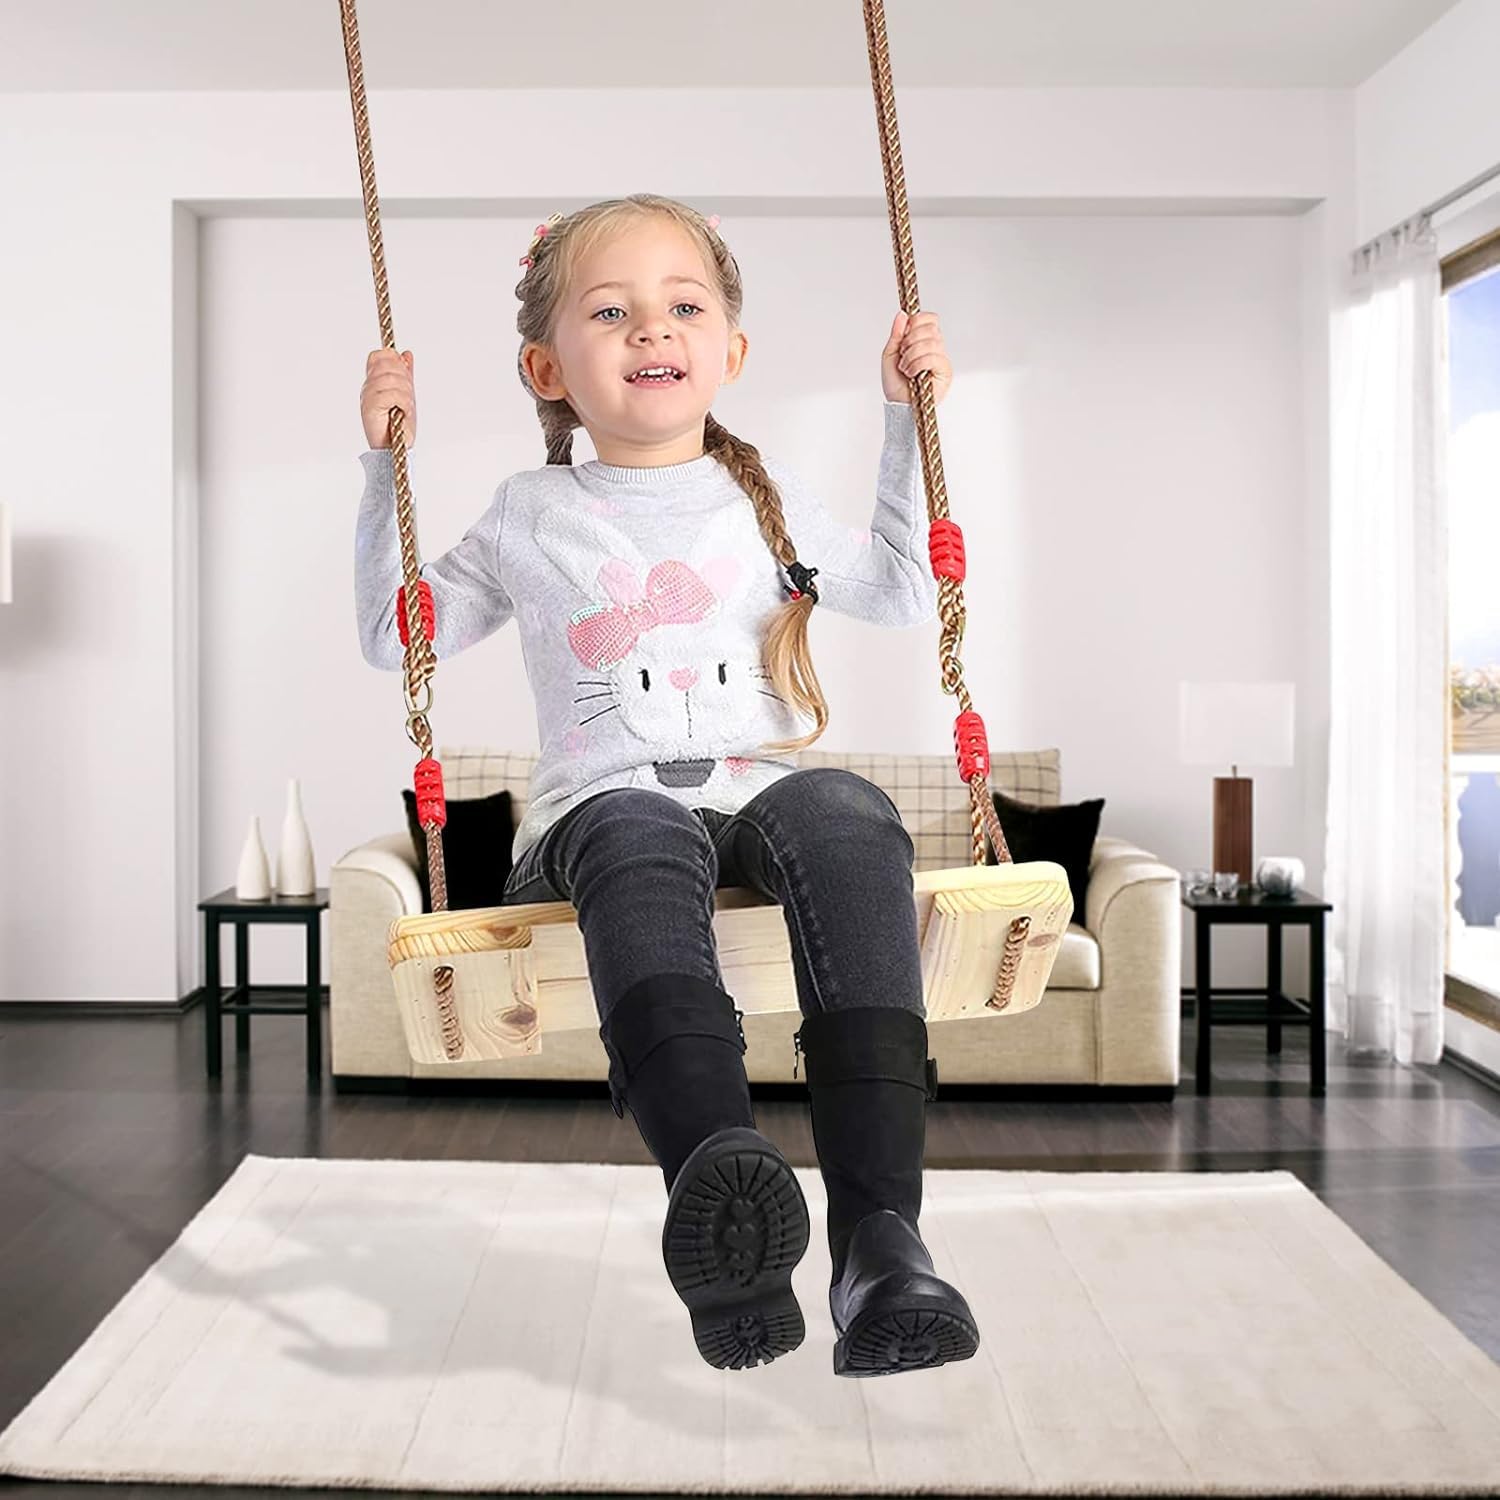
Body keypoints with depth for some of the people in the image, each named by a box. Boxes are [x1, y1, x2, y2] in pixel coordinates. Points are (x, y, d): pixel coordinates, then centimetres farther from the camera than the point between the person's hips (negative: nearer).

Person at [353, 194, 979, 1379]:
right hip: (606, 803, -1)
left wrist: (911, 417, 24)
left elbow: (904, 594, 29)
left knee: (846, 816, -36)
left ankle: (880, 1228, -45)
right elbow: (394, 635, 24)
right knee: (645, 846, -39)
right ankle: (718, 1165, -60)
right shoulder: (529, 516, 19)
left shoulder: (763, 494, 23)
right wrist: (388, 462, 16)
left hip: (763, 783, 1)